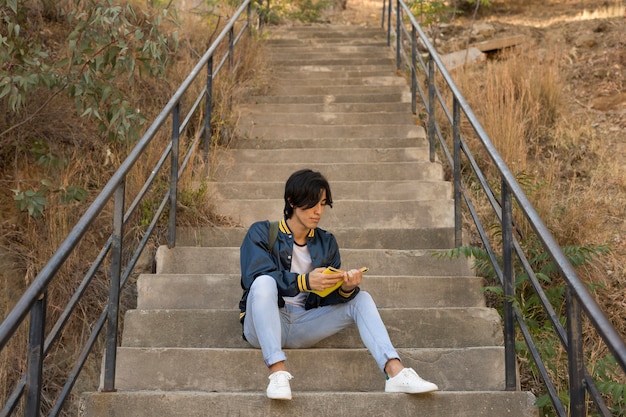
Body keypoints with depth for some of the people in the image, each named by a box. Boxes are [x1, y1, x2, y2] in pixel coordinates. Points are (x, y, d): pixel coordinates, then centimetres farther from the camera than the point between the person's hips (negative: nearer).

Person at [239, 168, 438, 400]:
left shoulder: (326, 242, 12)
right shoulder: (261, 233, -1)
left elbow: (328, 297, 4)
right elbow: (256, 277, -18)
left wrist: (346, 289, -20)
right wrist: (304, 281, -32)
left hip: (303, 327, 4)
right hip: (265, 326, -4)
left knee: (361, 298, -10)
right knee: (265, 283, -33)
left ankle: (396, 372, -29)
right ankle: (277, 372, -44)